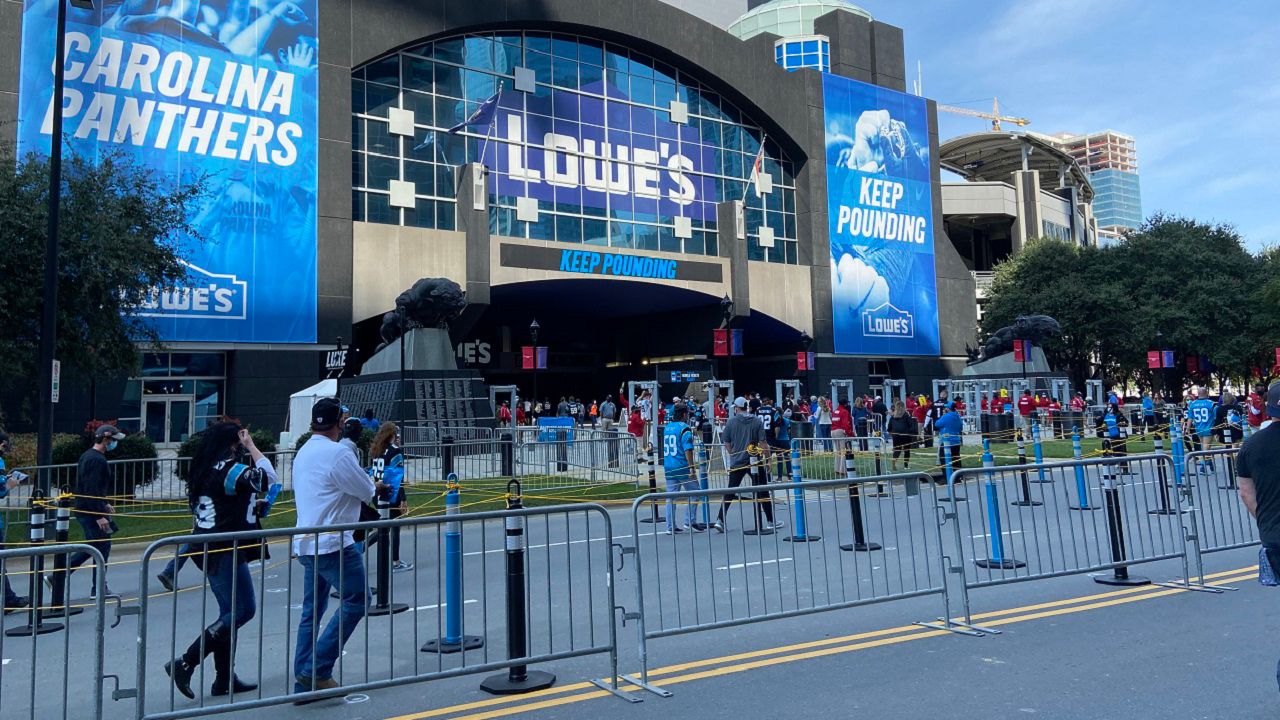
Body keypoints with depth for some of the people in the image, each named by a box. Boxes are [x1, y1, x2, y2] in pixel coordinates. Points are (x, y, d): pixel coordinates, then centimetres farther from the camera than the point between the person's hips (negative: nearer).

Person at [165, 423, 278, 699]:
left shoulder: (204, 469, 12)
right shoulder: (229, 469, -17)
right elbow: (269, 478, -21)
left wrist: (252, 506, 14)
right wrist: (252, 447, -10)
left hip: (208, 548, 10)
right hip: (223, 550, -10)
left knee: (230, 612, 14)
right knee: (243, 610, -4)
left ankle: (224, 679, 18)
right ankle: (184, 663, -5)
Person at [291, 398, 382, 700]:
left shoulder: (302, 453, 13)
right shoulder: (337, 453, -16)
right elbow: (367, 491, -9)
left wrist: (366, 484, 15)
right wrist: (372, 486, 14)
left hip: (307, 542, 9)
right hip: (333, 543, -9)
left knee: (312, 611, 13)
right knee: (356, 600, 0)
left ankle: (303, 681, 15)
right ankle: (318, 670, -4)